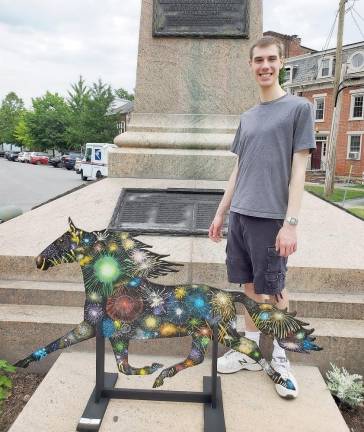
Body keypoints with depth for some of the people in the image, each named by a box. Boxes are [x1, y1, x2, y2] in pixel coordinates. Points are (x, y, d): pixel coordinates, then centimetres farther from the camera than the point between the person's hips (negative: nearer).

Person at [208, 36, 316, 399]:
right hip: (240, 216, 5)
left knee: (273, 290, 3)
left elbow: (298, 168, -7)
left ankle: (279, 356, 22)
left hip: (271, 218, -5)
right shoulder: (247, 117, 16)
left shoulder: (299, 108, -1)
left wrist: (291, 222, -14)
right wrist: (220, 213, 15)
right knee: (249, 284, 12)